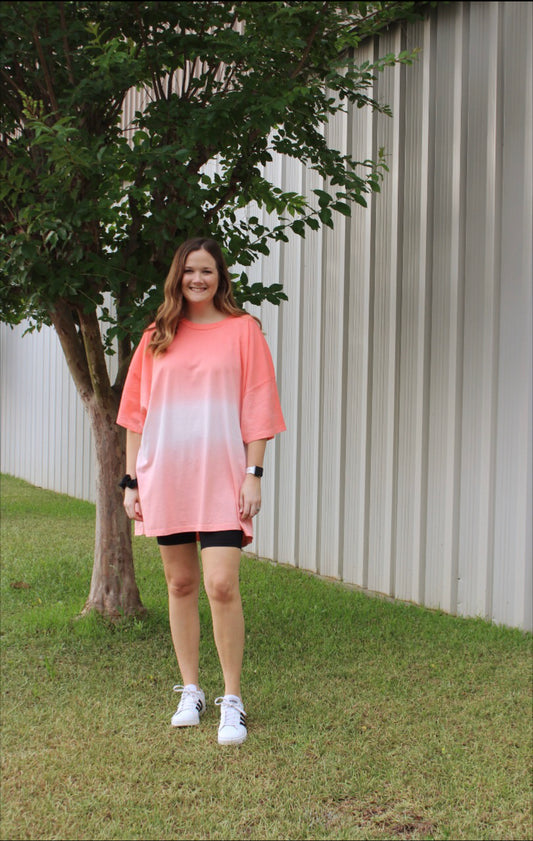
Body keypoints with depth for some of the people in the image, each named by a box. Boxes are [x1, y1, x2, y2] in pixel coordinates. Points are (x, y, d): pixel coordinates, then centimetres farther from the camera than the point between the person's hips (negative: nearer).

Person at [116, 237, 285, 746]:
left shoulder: (242, 330, 3)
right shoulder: (157, 338, 11)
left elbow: (257, 409, 1)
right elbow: (137, 413, 12)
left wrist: (254, 473, -6)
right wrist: (132, 480, 7)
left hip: (221, 479, -3)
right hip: (165, 478, 3)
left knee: (221, 586, -12)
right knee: (180, 584, 10)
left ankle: (232, 701, 0)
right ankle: (190, 691, 22)